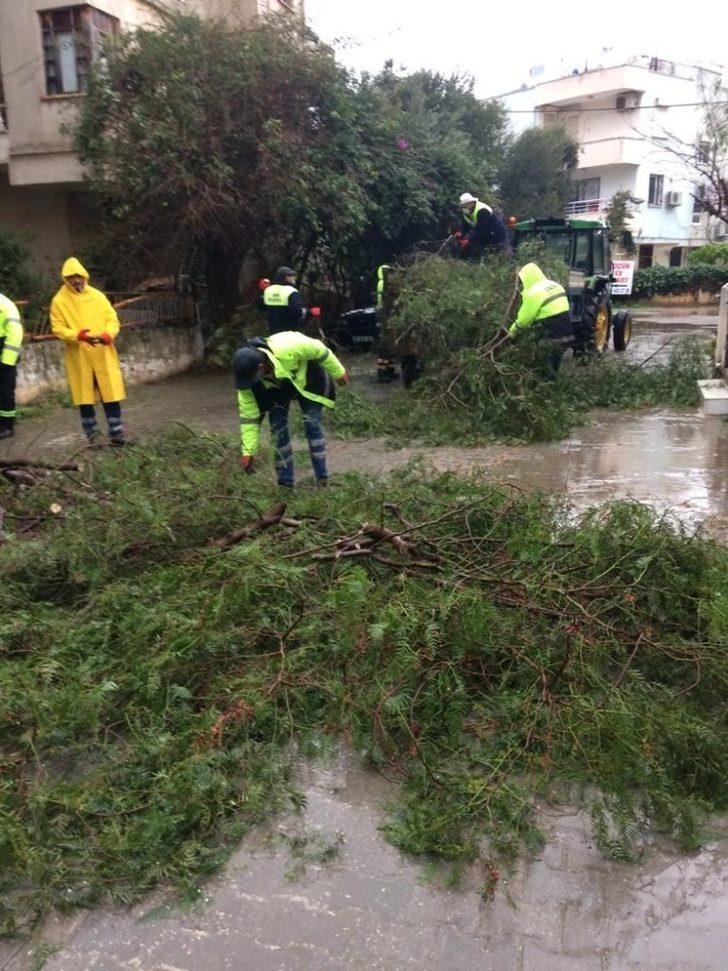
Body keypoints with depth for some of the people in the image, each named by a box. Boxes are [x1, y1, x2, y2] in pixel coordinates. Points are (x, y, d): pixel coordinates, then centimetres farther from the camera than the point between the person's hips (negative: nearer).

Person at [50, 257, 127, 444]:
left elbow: (113, 319, 4)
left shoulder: (97, 296, 4)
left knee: (111, 393, -2)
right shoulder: (59, 301, 0)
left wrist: (107, 335, -17)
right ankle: (91, 432, 18)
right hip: (79, 357, -1)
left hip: (103, 355, 1)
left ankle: (116, 432, 4)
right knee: (84, 395, 5)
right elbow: (58, 328, -3)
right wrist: (79, 335, -21)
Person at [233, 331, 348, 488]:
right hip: (275, 387, 3)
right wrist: (248, 452, -25)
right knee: (278, 428, -6)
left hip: (306, 378, -3)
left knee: (312, 423, -9)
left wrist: (338, 373, -12)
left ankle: (322, 479, 1)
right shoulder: (246, 375, -31)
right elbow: (249, 416, -23)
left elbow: (320, 351, -26)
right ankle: (285, 483, 6)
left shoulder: (287, 348, -45)